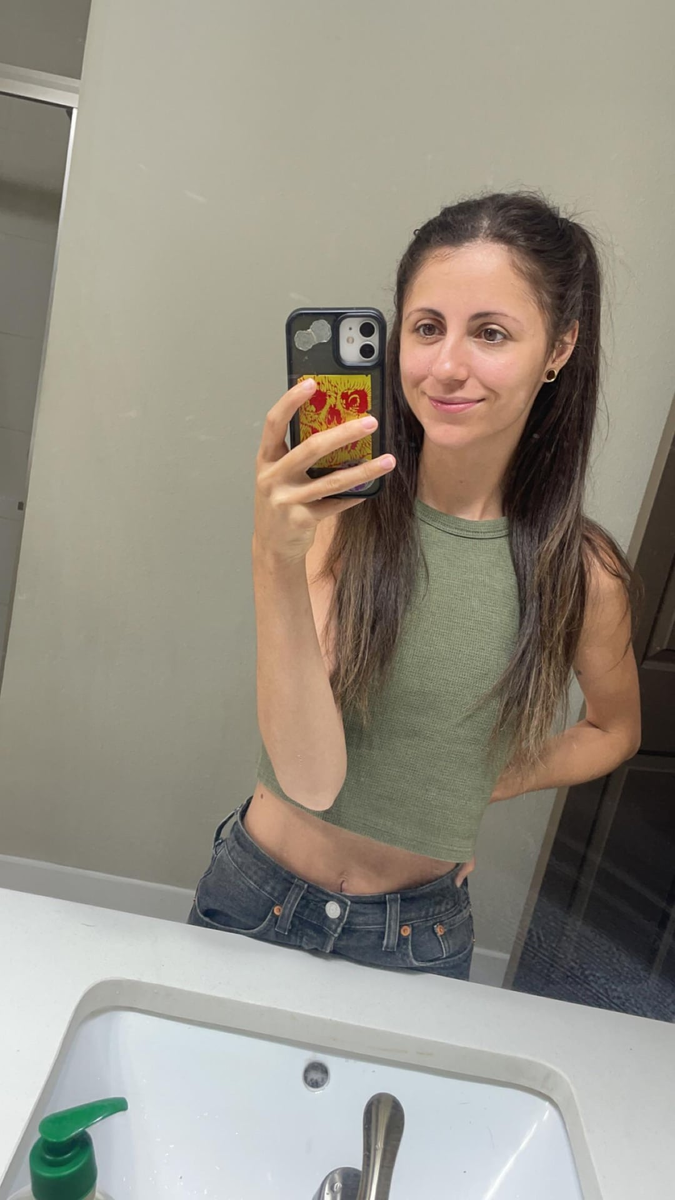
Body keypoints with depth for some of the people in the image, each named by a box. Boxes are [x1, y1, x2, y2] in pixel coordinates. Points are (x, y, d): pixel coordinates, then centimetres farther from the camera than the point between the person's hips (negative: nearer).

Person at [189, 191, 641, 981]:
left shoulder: (581, 571, -13)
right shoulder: (336, 513, -17)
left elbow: (614, 730, 7)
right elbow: (311, 777, -25)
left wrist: (485, 785, -5)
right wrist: (277, 561, -37)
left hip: (420, 931, 0)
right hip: (261, 895, 1)